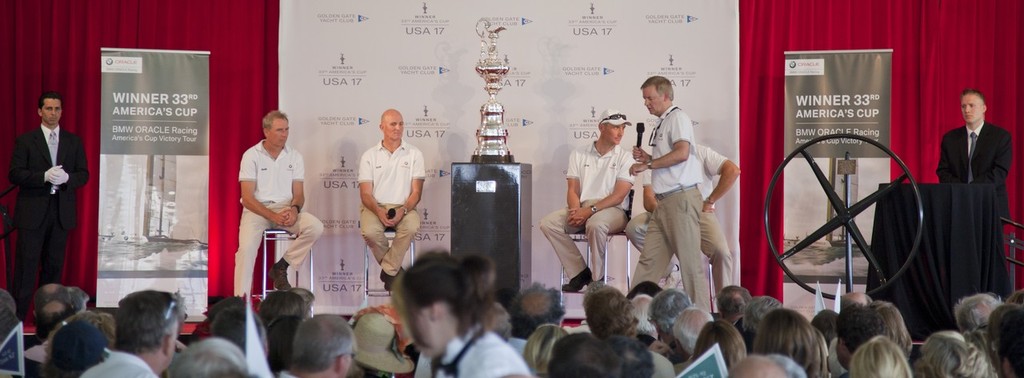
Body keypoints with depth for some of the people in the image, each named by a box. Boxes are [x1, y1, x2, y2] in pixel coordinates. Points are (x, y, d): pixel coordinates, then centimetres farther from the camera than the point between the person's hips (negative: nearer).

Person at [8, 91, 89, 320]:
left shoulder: (73, 141, 11)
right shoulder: (25, 140, 2)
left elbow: (83, 175, 8)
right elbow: (14, 174, -5)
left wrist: (67, 177, -14)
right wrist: (44, 176, -18)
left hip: (62, 212, 3)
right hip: (32, 211, -3)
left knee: (54, 266, 7)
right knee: (26, 265, -5)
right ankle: (17, 316, -3)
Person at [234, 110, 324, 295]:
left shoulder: (294, 157, 9)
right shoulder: (251, 155, -1)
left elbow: (299, 194, 8)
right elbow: (247, 198, -7)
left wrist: (294, 209, -17)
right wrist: (273, 216, -20)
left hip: (285, 209, 3)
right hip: (257, 210, -3)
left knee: (315, 227, -24)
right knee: (246, 247, -30)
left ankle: (281, 267, -8)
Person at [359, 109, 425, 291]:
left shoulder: (414, 154, 7)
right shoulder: (369, 156, 7)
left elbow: (416, 192, 2)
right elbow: (365, 194, 1)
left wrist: (403, 211, -18)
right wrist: (379, 212, -20)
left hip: (403, 207, 0)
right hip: (375, 207, 0)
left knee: (411, 226, -35)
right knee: (370, 231, -33)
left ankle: (388, 270, -16)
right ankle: (394, 269, -7)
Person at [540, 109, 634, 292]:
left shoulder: (624, 157, 3)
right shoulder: (579, 154, 12)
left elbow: (619, 196, -8)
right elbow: (573, 190, 6)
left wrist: (590, 210, -19)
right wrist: (576, 211, -16)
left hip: (612, 210, -4)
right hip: (581, 208, 4)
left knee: (595, 224, -38)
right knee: (548, 223, -20)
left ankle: (597, 279, -21)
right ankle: (580, 272, -12)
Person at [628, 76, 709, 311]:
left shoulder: (677, 118, -8)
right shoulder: (662, 123, 22)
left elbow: (681, 153, -23)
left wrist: (648, 164, -16)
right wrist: (647, 158, 12)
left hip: (681, 199, -10)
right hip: (664, 202, 10)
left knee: (690, 261, -7)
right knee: (649, 258, 7)